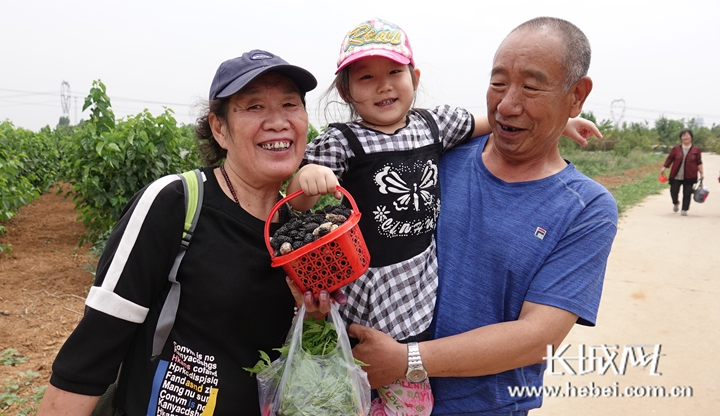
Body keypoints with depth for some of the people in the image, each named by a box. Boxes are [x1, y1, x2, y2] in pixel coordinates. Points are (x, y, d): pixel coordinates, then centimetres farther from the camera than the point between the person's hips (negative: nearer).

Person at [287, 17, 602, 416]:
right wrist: (306, 177, -32)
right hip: (364, 289, -4)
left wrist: (559, 120, 19)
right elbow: (298, 203, -10)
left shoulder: (434, 124, 3)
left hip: (420, 292, 4)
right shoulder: (340, 142, -9)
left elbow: (496, 121, 16)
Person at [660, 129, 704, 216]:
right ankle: (675, 203, 32)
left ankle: (684, 210, 10)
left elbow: (699, 163, 4)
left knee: (687, 193, 0)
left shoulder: (696, 149, 2)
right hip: (676, 176, 1)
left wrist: (701, 173, 1)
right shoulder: (676, 149, 4)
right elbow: (669, 158, 7)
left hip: (689, 176, -1)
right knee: (674, 191, 1)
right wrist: (664, 168, 1)